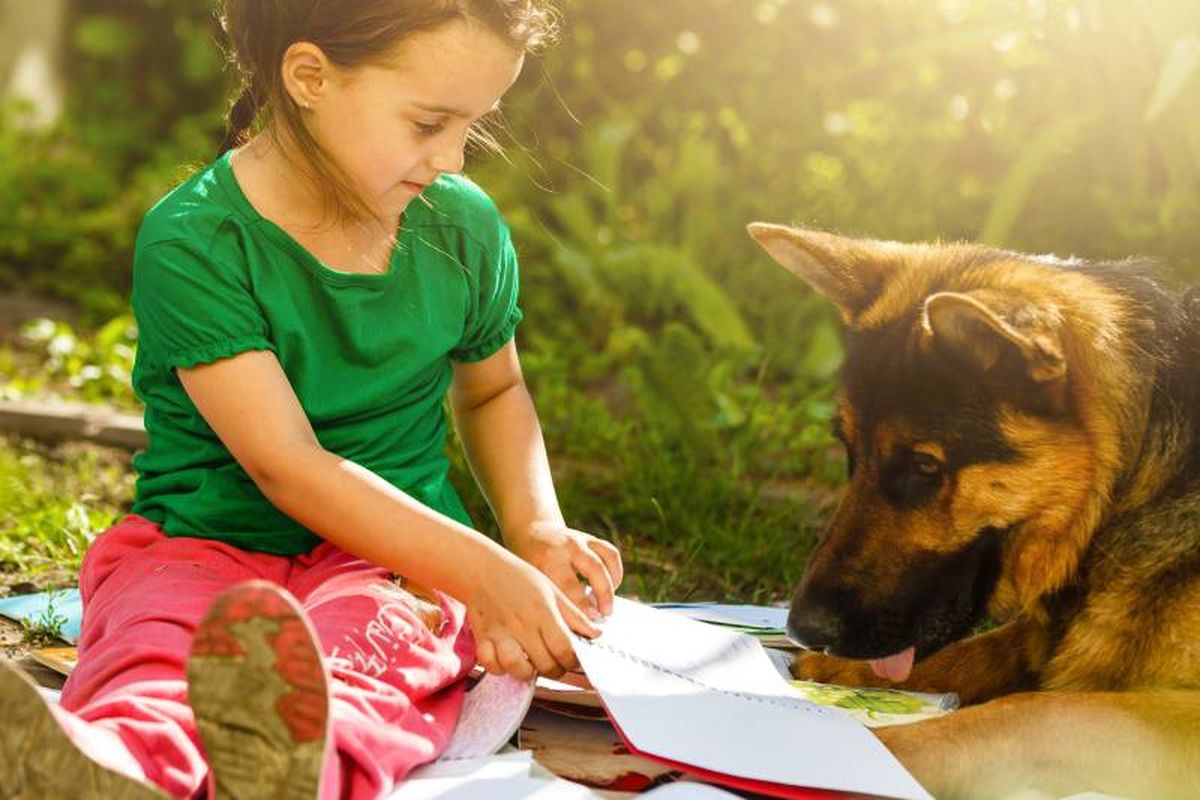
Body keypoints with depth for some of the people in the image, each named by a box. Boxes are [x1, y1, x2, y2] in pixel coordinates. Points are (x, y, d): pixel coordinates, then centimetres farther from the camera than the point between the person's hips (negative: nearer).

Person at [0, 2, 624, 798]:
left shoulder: (463, 227, 4)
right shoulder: (191, 244, -13)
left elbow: (492, 389, 24)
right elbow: (287, 466, -19)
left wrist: (537, 531, 5)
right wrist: (486, 573, -24)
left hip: (395, 551, 2)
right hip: (203, 544, -1)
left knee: (368, 644, -35)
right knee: (153, 649, -36)